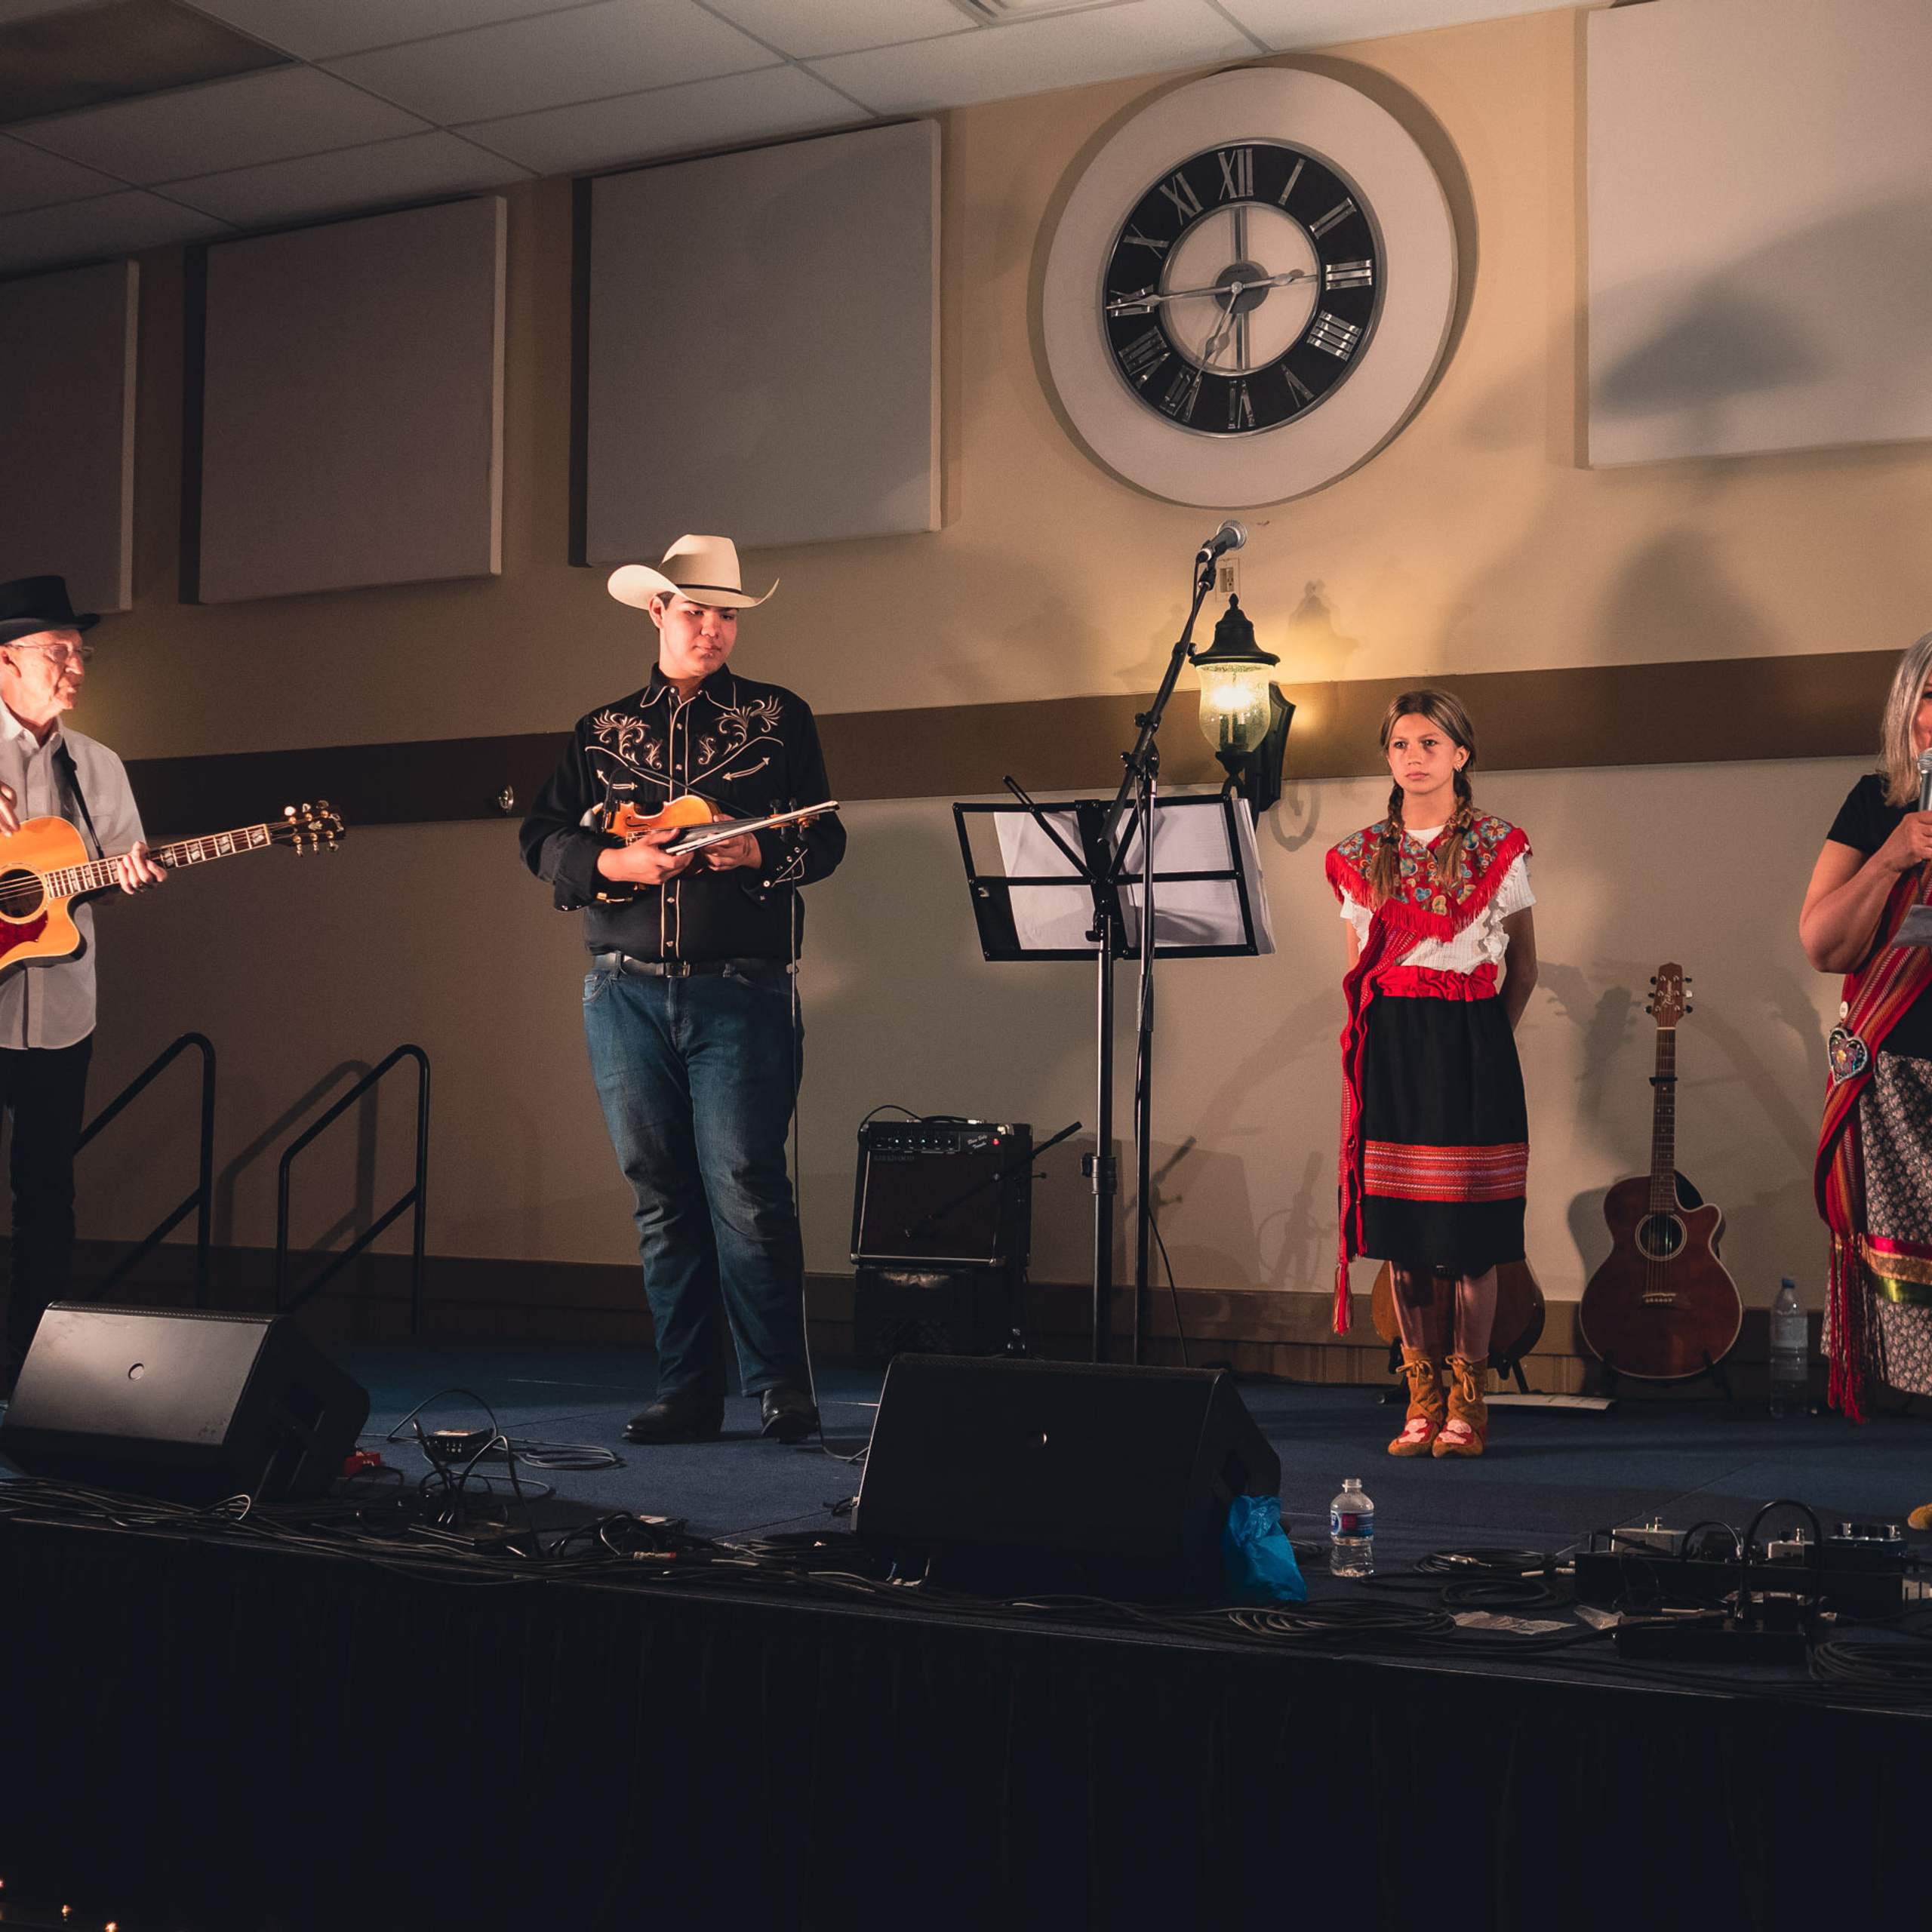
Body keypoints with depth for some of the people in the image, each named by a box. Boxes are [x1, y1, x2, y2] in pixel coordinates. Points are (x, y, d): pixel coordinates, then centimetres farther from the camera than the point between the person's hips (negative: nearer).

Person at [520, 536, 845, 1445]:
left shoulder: (778, 717, 10)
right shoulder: (602, 729, 16)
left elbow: (824, 839, 5)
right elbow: (543, 839, 11)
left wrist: (760, 853, -16)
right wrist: (615, 862, -8)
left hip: (739, 991, -3)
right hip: (626, 992, 3)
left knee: (744, 1187, -10)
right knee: (660, 1196, 5)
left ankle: (779, 1386, -1)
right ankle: (687, 1388, 12)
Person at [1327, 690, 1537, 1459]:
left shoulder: (1498, 849, 3)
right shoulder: (1362, 855, 10)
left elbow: (1522, 972, 10)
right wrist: (1385, 1038, 8)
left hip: (1472, 1045, -2)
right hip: (1391, 1046, 3)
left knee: (1471, 1236, -3)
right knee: (1402, 1234, 2)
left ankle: (1467, 1402, 5)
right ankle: (1423, 1398, 12)